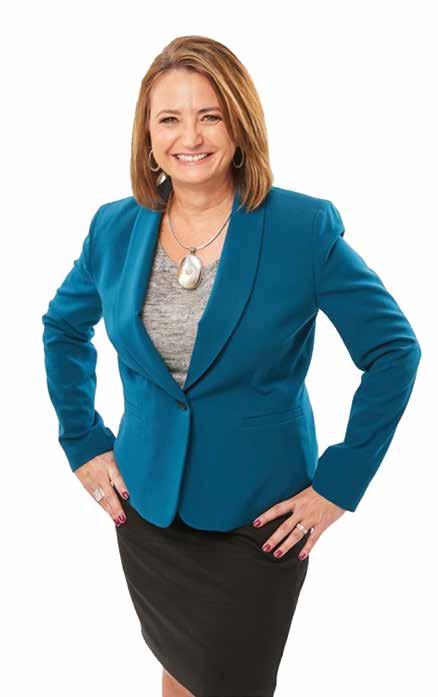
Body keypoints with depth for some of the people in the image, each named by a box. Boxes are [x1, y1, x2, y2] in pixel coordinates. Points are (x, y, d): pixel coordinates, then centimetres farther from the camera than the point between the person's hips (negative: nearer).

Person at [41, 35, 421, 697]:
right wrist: (83, 443, 6)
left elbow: (395, 349, -10)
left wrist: (340, 484, -12)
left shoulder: (304, 227, -15)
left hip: (259, 516, -3)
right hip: (147, 507, 4)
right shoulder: (117, 227, -3)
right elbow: (63, 327, 13)